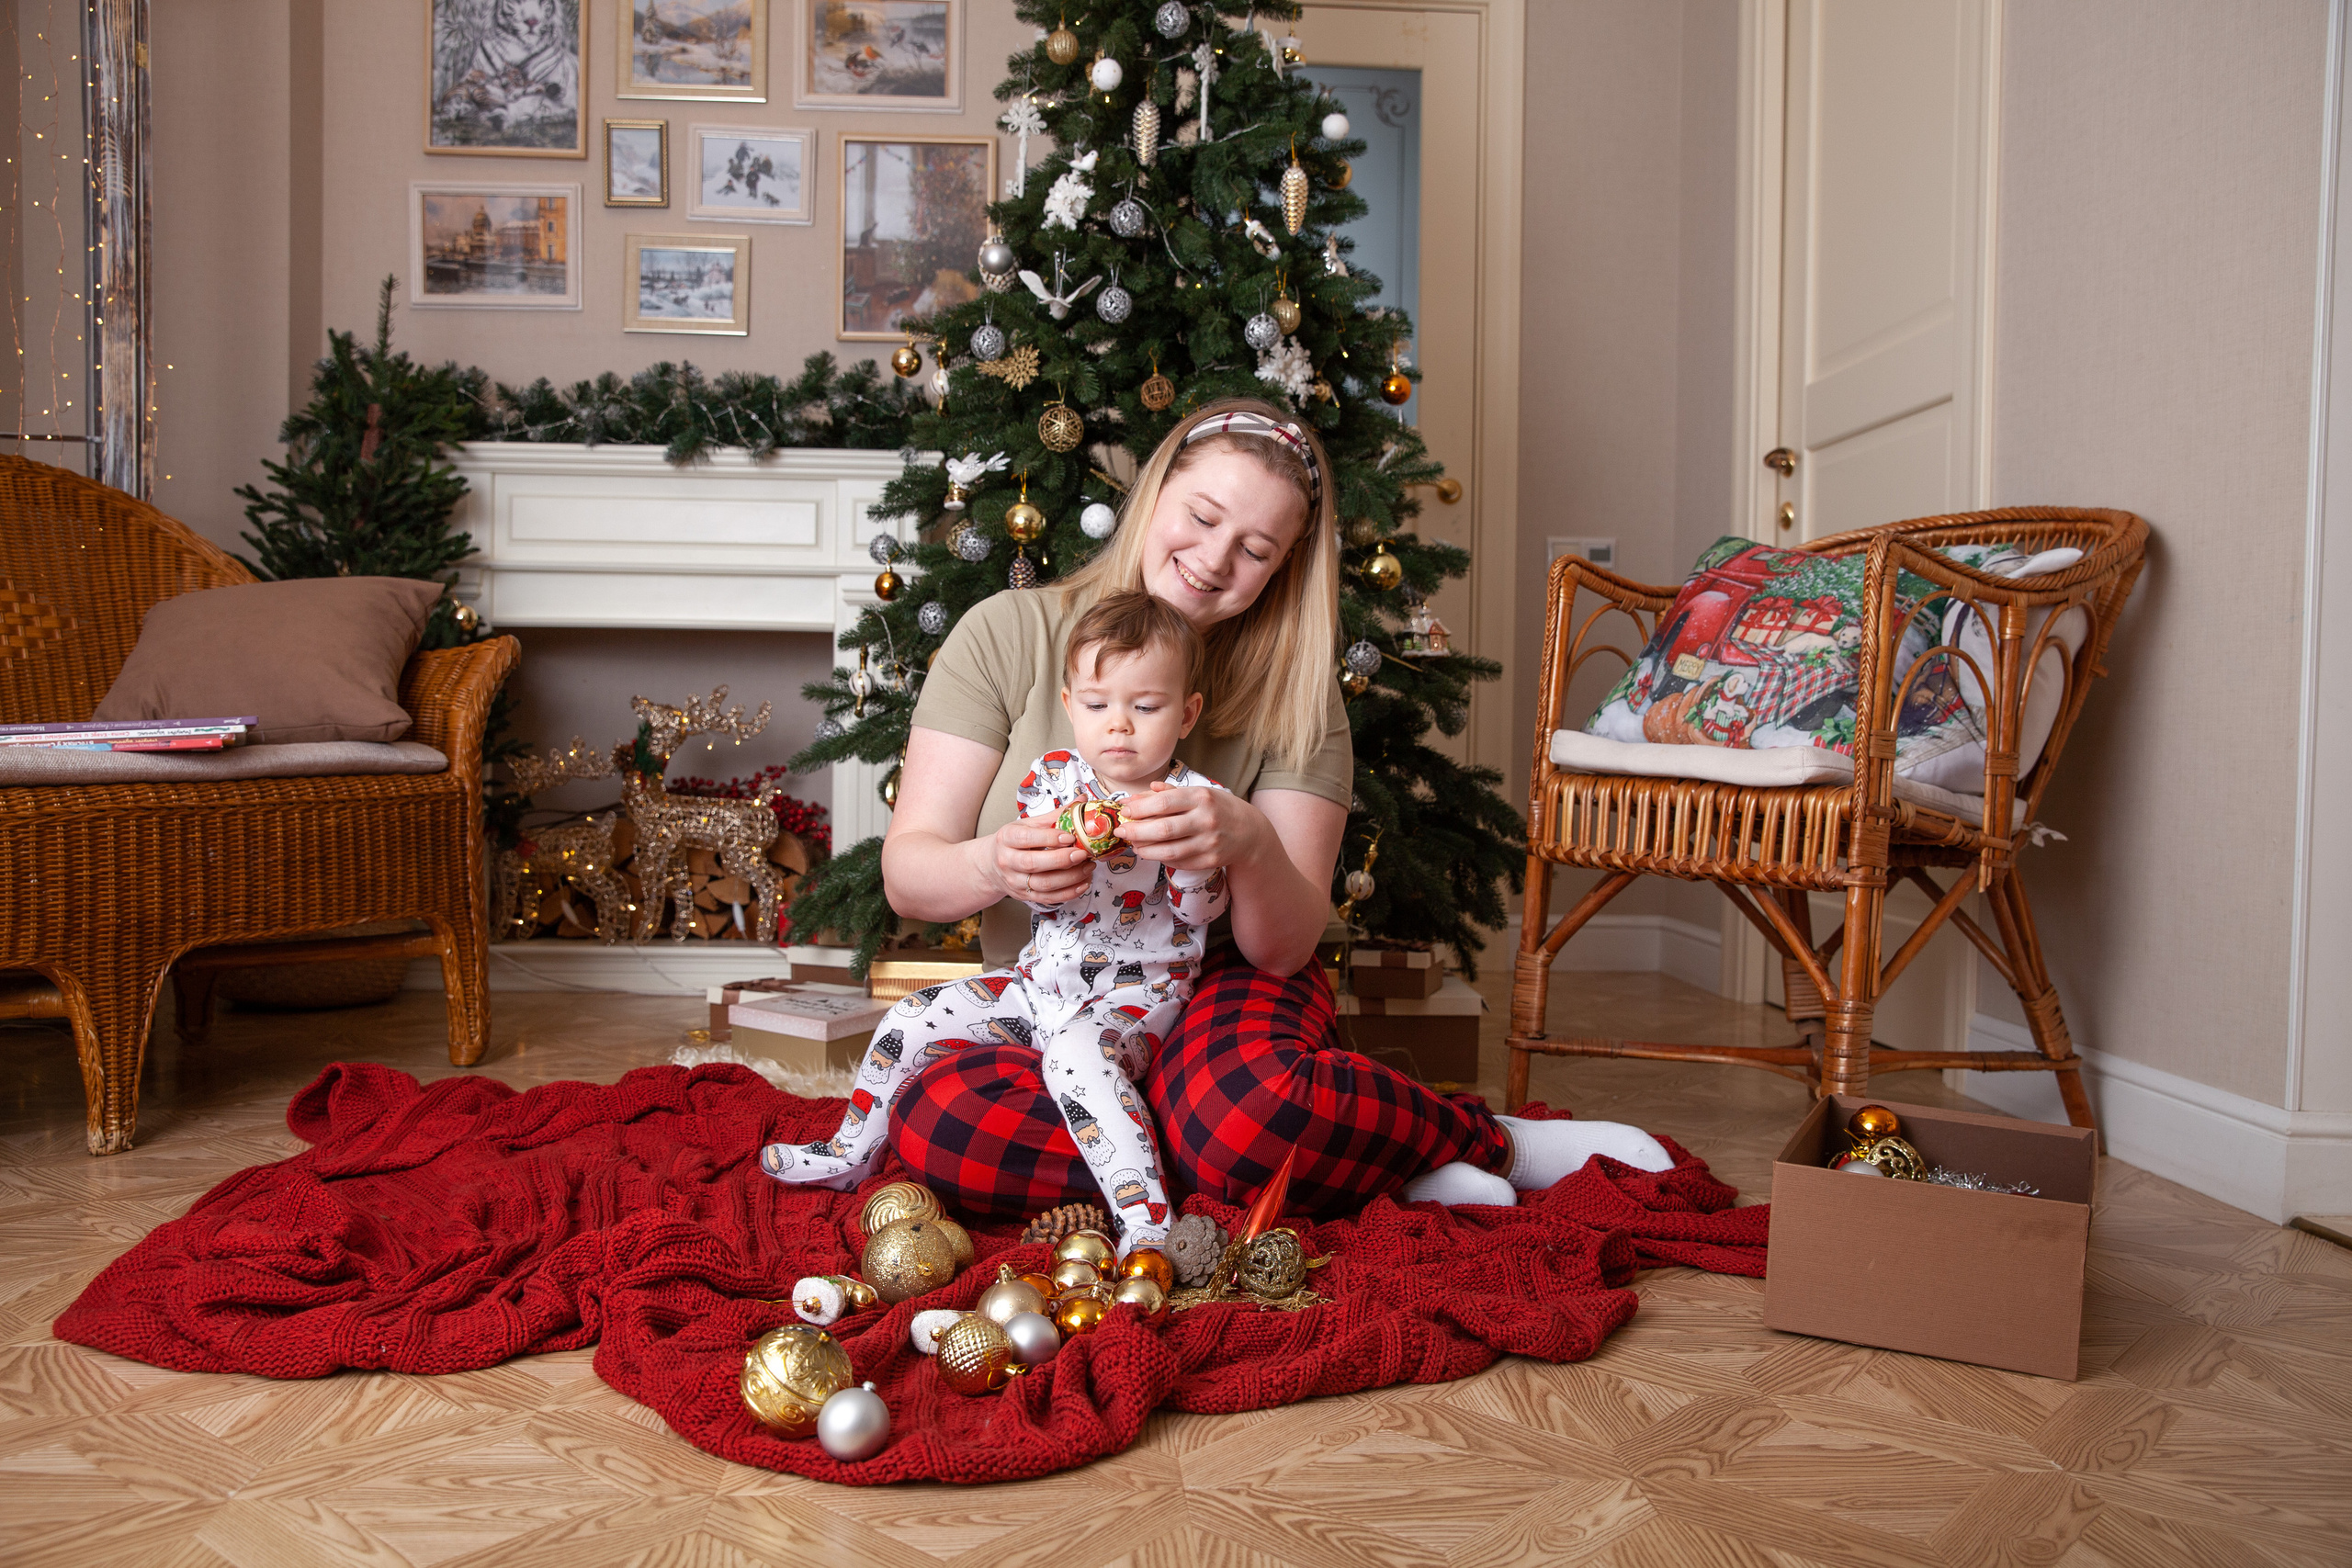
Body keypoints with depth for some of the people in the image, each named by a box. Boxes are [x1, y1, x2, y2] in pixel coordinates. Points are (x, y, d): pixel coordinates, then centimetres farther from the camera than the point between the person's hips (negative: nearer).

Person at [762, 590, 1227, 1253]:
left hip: (1137, 991, -5)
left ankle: (1145, 1222, -34)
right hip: (1043, 978, 5)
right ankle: (851, 1153, 19)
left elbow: (1202, 909, -14)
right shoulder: (1051, 781, 3)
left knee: (1078, 1052, -36)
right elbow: (1039, 897, -4)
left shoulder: (1197, 800, -6)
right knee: (915, 1018, 0)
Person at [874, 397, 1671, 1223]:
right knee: (929, 1118, -32)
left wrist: (1250, 845, -32)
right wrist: (994, 868, -34)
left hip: (1223, 988, -1)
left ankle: (1495, 1143, -7)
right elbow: (905, 873, -10)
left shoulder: (1292, 697, -3)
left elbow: (1284, 948, -9)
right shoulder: (1006, 635, -6)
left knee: (1244, 1111, -38)